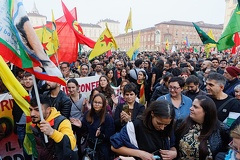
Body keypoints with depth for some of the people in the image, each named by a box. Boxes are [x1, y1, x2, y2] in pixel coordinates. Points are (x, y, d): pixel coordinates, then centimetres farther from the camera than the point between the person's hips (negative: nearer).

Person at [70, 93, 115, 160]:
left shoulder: (108, 118, -16)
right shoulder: (88, 114, -3)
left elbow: (109, 136, -15)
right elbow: (85, 129, 7)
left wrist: (100, 135, -31)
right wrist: (81, 125, -11)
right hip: (90, 145, 4)